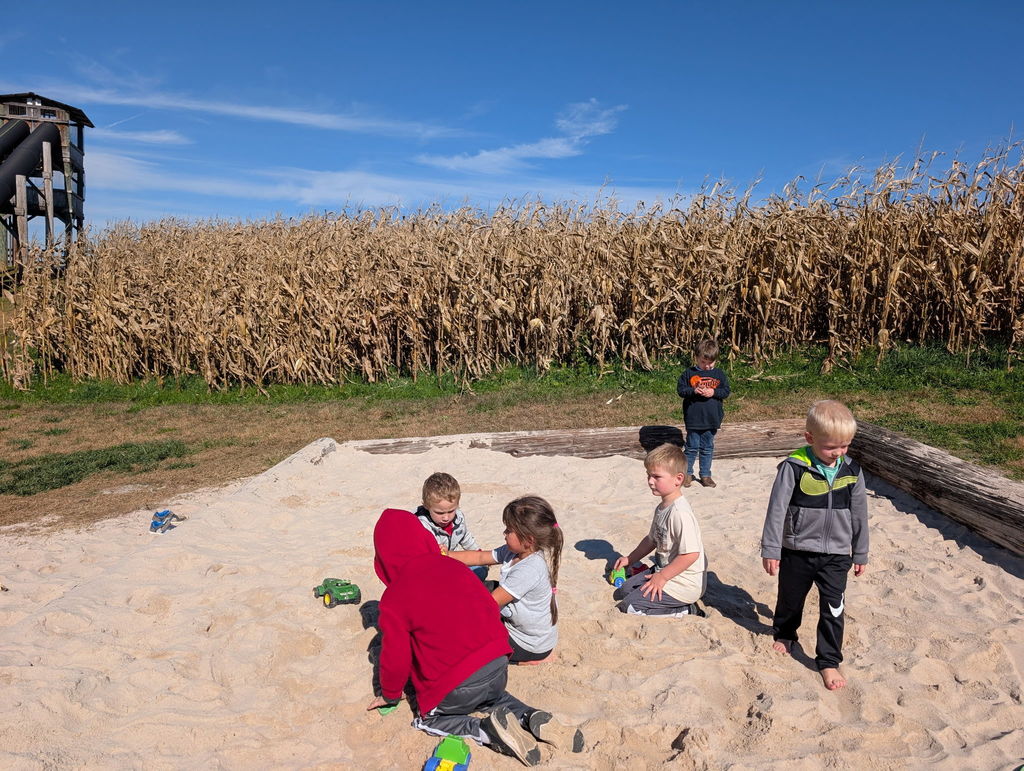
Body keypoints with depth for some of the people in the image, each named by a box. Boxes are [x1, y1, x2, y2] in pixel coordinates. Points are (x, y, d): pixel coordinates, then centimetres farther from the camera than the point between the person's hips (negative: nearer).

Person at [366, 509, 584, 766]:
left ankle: (488, 731, -4)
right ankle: (535, 720, 7)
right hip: (499, 664, 6)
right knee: (492, 697, 36)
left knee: (428, 719, 22)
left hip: (457, 685, -6)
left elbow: (395, 657, -4)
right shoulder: (454, 566, 8)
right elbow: (490, 608, 15)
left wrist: (390, 694, 16)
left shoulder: (394, 599, -6)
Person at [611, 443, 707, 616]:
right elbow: (652, 539, 21)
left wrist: (662, 577, -22)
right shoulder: (661, 508, 5)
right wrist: (629, 559, 20)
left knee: (629, 607, -11)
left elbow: (691, 554, -29)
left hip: (685, 584, -10)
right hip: (664, 570, 10)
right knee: (623, 591, 16)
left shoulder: (680, 513, -27)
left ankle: (686, 611, -2)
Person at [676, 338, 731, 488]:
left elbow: (726, 391, 3)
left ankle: (705, 474, 23)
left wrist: (713, 392, -14)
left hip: (712, 419, 2)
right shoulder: (689, 373, -2)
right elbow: (680, 389, -3)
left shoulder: (720, 374, 4)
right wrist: (694, 391, -19)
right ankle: (687, 473, 19)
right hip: (693, 418, -2)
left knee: (707, 448, 12)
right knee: (692, 447, 5)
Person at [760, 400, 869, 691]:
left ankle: (829, 661, 16)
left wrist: (860, 554, 11)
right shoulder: (794, 468, -18)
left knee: (833, 608, 0)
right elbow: (777, 509, -14)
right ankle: (784, 634, 45)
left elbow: (859, 514, 6)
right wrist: (770, 550, -13)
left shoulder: (852, 471, -4)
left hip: (836, 555, 2)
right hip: (797, 551, -1)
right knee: (790, 599, 18)